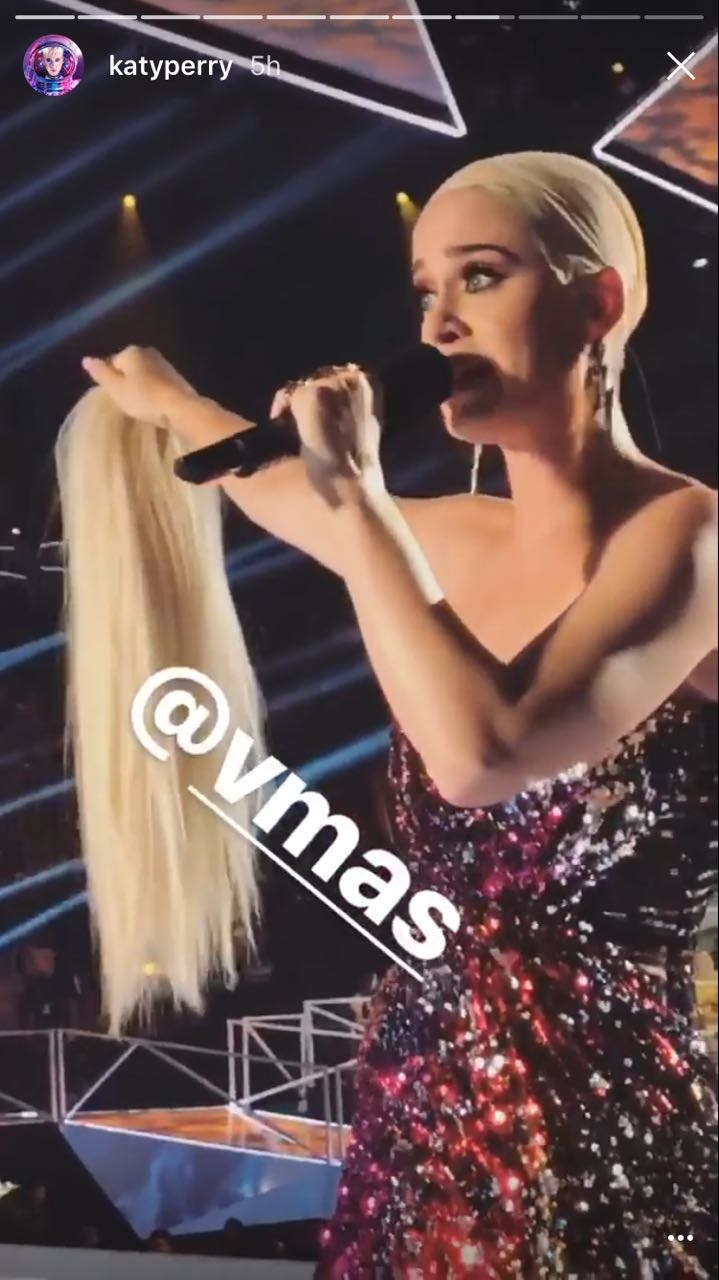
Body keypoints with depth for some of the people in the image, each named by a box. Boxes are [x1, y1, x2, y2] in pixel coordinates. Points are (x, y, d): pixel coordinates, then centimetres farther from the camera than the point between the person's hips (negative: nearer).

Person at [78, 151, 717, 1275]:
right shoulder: (439, 538, 3)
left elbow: (482, 755, -30)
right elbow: (271, 477, 25)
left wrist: (356, 495, -20)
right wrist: (159, 395, 41)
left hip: (599, 1105, -6)